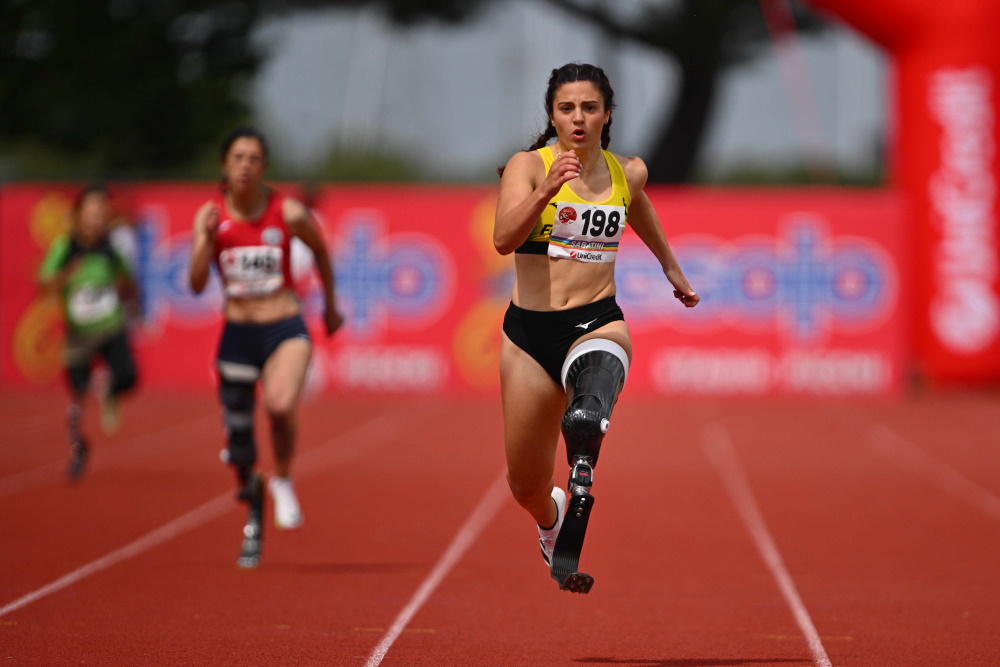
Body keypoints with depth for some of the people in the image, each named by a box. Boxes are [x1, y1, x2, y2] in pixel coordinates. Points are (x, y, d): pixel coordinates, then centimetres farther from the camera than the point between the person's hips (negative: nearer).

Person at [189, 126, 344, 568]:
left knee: (280, 405, -33)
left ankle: (283, 480, -3)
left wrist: (330, 307, 22)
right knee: (239, 445, 6)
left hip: (285, 330, -2)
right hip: (236, 333, 2)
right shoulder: (210, 215, -3)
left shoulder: (288, 212, -6)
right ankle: (252, 516, 37)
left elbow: (321, 251, 13)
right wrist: (207, 238, -24)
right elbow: (197, 283, -10)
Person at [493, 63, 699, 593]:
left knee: (603, 365, -40)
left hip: (597, 322, 1)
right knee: (526, 485, 11)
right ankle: (551, 518, 46)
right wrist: (546, 190, -35)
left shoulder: (628, 173, 7)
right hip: (529, 330, -1)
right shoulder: (527, 166, -5)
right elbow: (503, 239, -20)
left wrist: (672, 269, 46)